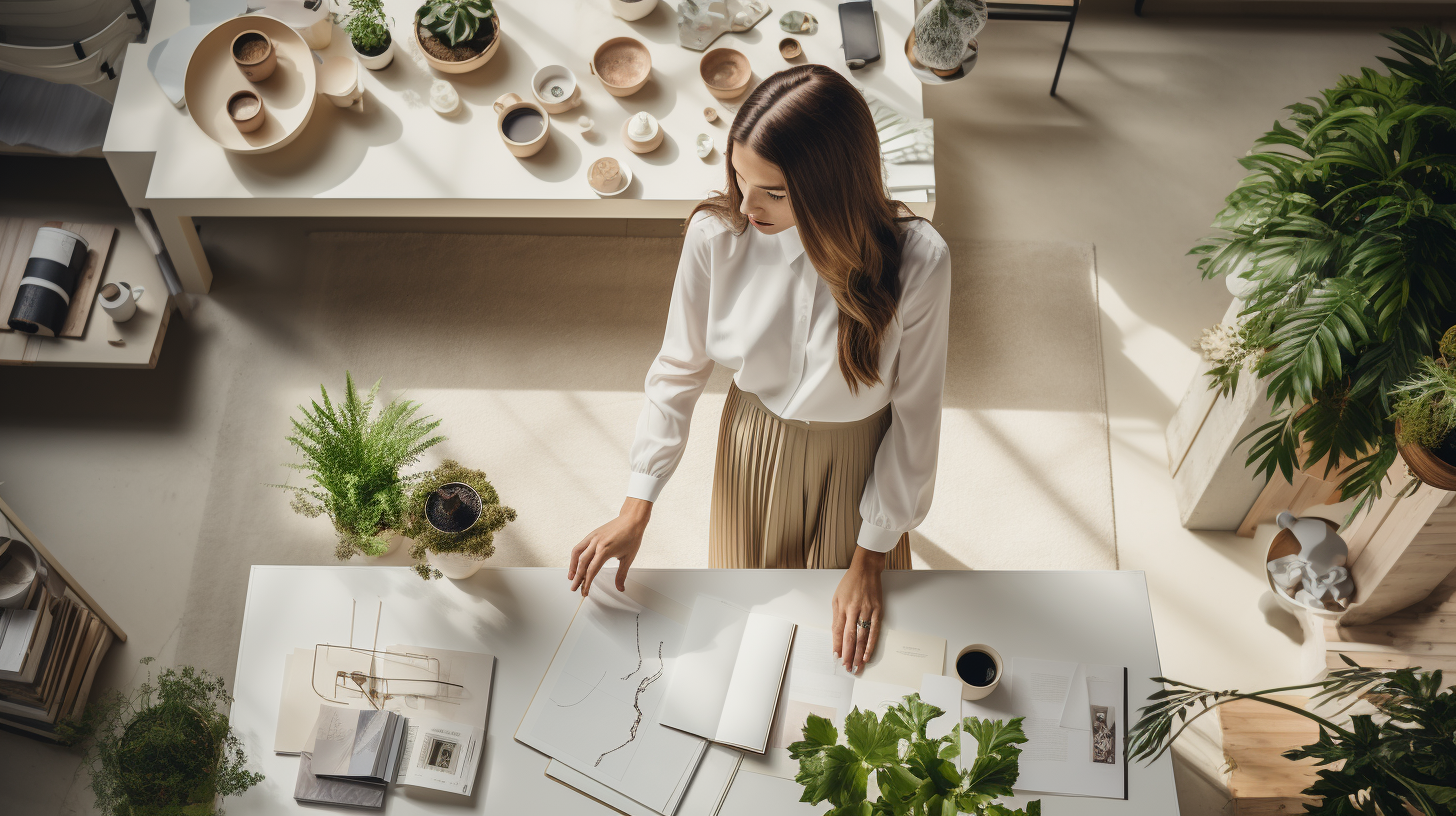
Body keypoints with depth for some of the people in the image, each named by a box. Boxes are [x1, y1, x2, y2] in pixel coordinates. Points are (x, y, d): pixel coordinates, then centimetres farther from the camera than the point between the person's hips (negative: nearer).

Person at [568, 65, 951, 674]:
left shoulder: (917, 262, -29)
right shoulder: (717, 235, -24)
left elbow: (915, 418, -17)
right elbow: (679, 368, -8)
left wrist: (868, 562, -10)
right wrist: (636, 508, -11)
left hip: (856, 466, -1)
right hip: (751, 451, 2)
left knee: (846, 645, 20)